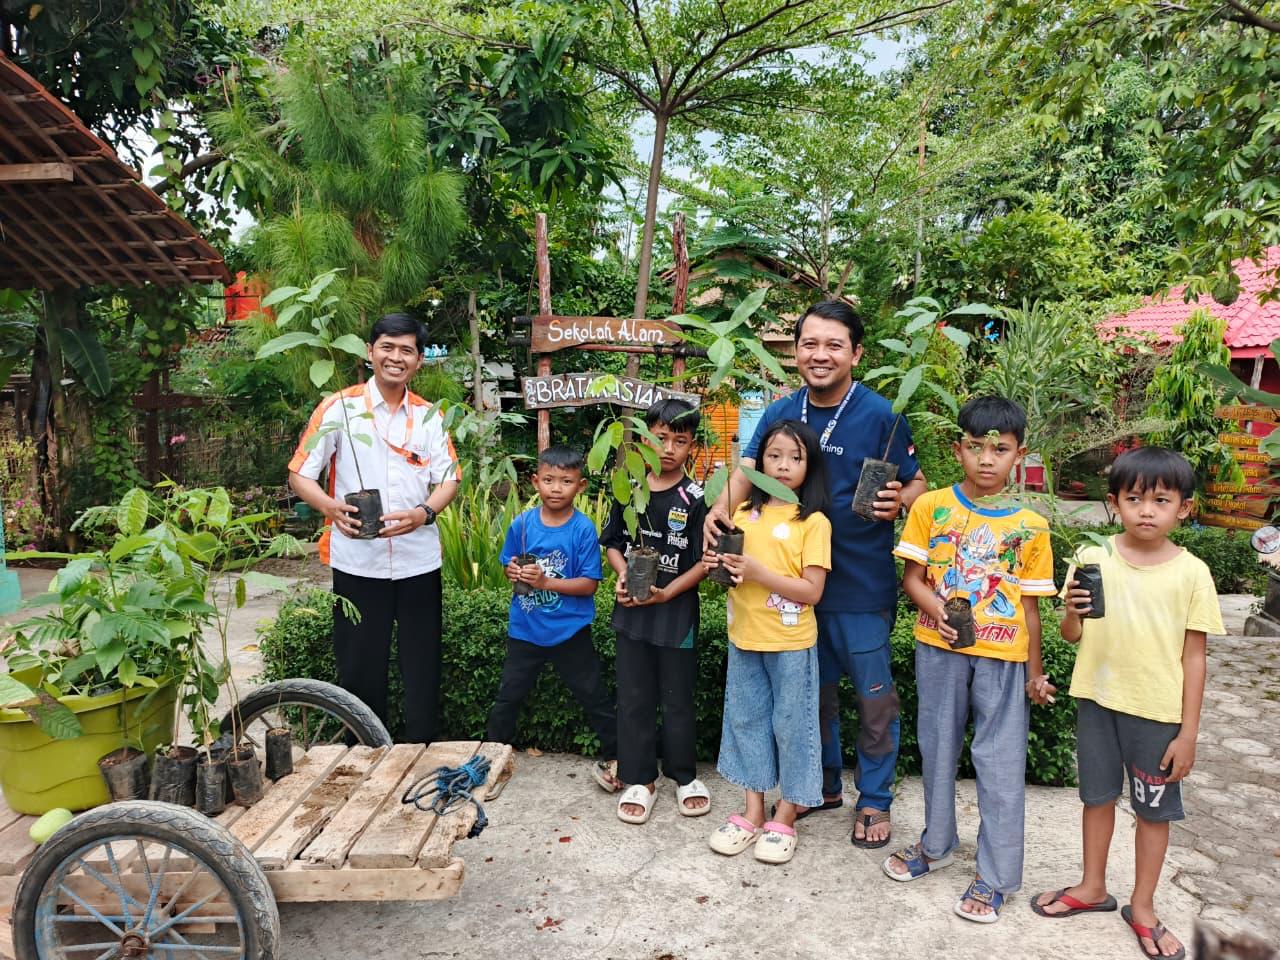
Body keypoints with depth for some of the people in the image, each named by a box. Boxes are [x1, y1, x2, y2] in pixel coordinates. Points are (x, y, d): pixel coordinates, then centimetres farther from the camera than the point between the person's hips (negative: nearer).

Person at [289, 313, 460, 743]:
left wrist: (425, 512, -16)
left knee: (423, 668, 9)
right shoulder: (339, 408, -1)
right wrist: (330, 507, -20)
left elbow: (449, 478, 5)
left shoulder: (428, 415, 7)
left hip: (418, 561, 2)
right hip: (357, 561, -2)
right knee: (359, 667, 8)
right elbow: (300, 473, 0)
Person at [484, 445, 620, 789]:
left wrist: (545, 581, -24)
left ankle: (616, 758, 26)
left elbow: (590, 584, -14)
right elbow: (509, 566, 9)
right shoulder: (522, 524, -4)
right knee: (508, 696, 15)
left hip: (570, 631, -3)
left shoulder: (583, 529, -13)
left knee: (594, 697, 9)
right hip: (525, 629, 3)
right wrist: (513, 572, -15)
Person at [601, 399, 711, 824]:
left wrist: (666, 593, -18)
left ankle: (684, 775, 30)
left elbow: (703, 561, -10)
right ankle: (639, 779, 25)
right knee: (634, 698, 11)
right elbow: (613, 542, 9)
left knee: (678, 698, 11)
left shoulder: (696, 498, -9)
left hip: (676, 612, -3)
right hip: (631, 610, 3)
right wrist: (623, 576, -9)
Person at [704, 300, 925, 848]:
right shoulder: (780, 413, 1)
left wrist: (898, 502, -28)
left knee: (873, 696, 8)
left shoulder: (881, 416, -11)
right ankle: (824, 785, 39)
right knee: (813, 689, 19)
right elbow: (748, 469, -7)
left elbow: (917, 484, -5)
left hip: (862, 583, -4)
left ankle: (875, 800, 28)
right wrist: (720, 509, -27)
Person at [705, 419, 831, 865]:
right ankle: (753, 813, 29)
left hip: (791, 643, -5)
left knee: (791, 725, 6)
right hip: (744, 638, 5)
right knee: (746, 720, 13)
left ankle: (784, 819, 23)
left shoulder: (813, 522, -10)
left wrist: (757, 571, -24)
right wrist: (718, 564, -9)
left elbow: (812, 591, -15)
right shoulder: (744, 512, 4)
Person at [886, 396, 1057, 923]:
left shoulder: (1030, 527, -3)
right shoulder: (931, 507, -4)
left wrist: (1034, 673, 5)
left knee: (1000, 764, 4)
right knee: (937, 749, 16)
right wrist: (938, 612, -22)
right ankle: (936, 844, 36)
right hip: (939, 649, 1)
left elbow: (1029, 604, 3)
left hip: (1003, 655, -1)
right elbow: (912, 577, -2)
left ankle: (996, 875, 20)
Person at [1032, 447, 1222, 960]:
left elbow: (1193, 656, -5)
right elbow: (1072, 636, 1)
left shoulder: (1191, 572, -9)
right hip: (1097, 699, 2)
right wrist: (1072, 613, -22)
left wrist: (1188, 732, -5)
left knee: (1155, 808, 13)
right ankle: (1093, 887, 37)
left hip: (1158, 710, -1)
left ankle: (1142, 906, 33)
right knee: (1097, 794, 17)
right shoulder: (1092, 559, -6)